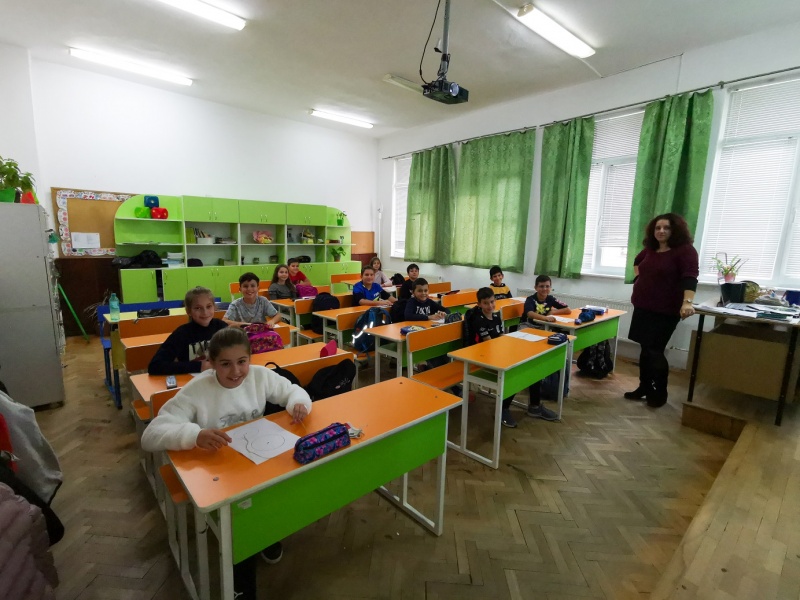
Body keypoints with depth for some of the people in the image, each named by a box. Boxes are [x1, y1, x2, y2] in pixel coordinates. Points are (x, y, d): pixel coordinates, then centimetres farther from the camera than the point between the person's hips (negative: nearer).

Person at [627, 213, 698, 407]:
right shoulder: (650, 249, 9)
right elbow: (637, 262, 32)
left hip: (665, 311, -6)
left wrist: (687, 302, -39)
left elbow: (690, 276, -25)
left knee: (655, 351, -4)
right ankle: (644, 387, 26)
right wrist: (639, 279, 18)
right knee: (645, 349, 12)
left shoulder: (685, 250, -11)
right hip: (642, 307, 6)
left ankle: (660, 394, 15)